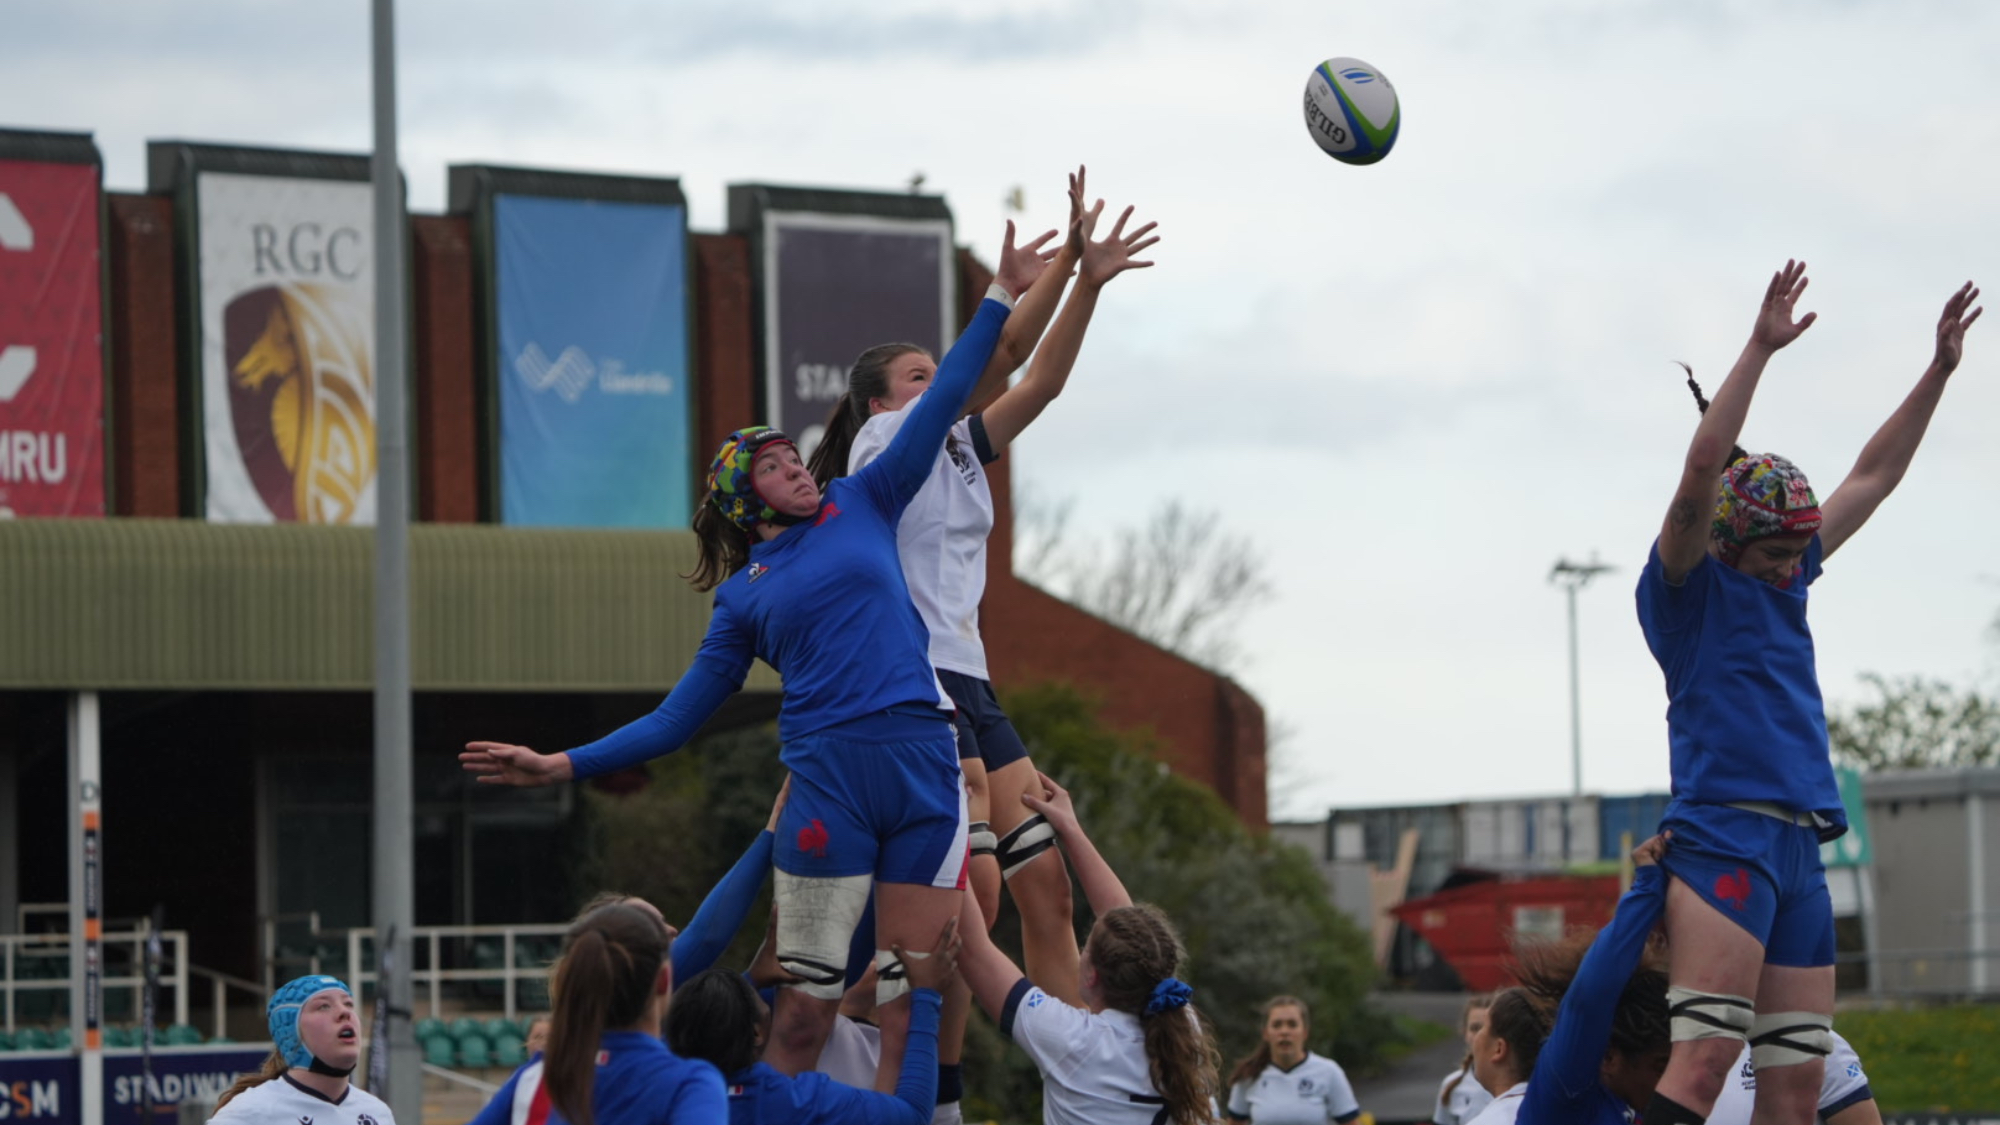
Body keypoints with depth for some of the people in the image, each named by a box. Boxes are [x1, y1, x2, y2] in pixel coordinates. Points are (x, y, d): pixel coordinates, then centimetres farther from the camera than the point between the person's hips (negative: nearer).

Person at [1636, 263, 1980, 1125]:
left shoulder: (1785, 576, 21)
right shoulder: (1687, 587, 0)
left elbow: (1872, 478, 27)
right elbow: (1698, 480, -17)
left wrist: (1940, 370, 25)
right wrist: (1759, 351, -18)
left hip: (1800, 847, 8)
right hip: (1723, 837, -8)